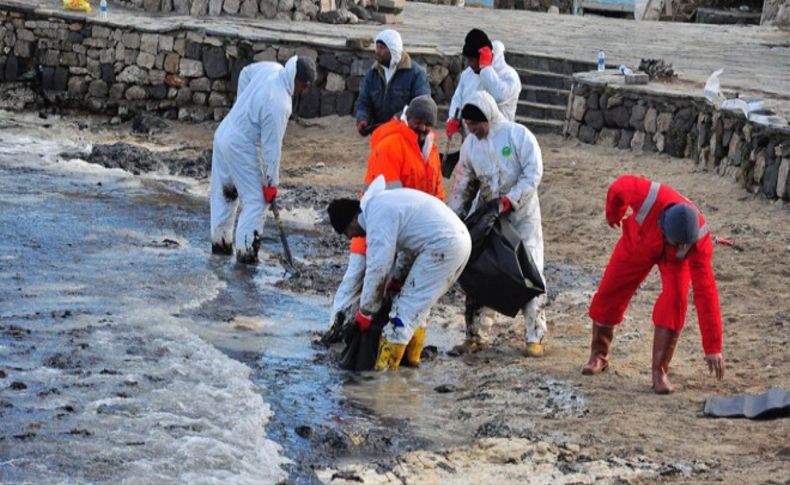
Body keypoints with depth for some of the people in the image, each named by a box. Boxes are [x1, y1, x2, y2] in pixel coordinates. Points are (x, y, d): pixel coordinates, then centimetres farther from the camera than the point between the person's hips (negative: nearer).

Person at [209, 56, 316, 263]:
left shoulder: (271, 68, -7)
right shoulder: (279, 105, -29)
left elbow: (246, 73, 16)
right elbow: (272, 147, -21)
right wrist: (272, 183, -11)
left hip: (223, 134, 9)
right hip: (239, 147, -9)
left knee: (223, 192, 20)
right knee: (255, 199, -1)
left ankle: (219, 241, 31)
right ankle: (246, 249, 0)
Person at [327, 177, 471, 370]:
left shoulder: (378, 218, -14)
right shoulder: (378, 202, 16)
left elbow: (378, 269, -14)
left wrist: (365, 311, -4)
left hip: (442, 245, -10)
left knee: (408, 304, -6)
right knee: (418, 303, 20)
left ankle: (385, 364, -6)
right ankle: (411, 356, 26)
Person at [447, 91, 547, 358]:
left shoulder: (518, 135, -12)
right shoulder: (470, 145, 4)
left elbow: (533, 173, -16)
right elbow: (464, 186, 12)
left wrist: (509, 201, -23)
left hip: (522, 216, -5)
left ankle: (535, 337, 6)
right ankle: (476, 336, 11)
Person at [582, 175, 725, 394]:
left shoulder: (699, 241, -40)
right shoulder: (650, 198, -44)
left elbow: (706, 293, -39)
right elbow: (621, 186, -20)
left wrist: (713, 348, -37)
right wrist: (613, 214, 3)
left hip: (673, 258, -2)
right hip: (638, 243, 2)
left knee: (675, 298, -25)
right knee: (609, 294, 5)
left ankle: (659, 371, -13)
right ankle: (598, 355, 32)